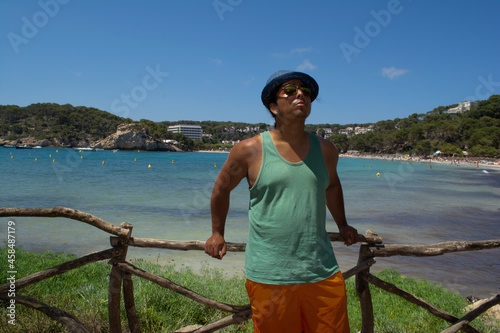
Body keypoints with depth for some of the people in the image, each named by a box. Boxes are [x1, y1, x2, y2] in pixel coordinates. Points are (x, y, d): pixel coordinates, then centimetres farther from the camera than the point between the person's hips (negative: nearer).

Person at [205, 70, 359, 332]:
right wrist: (217, 233, 17)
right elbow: (222, 188, 11)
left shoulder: (326, 150, 7)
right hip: (269, 276, -3)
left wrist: (342, 225, 30)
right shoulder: (250, 150, -5)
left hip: (322, 274, 4)